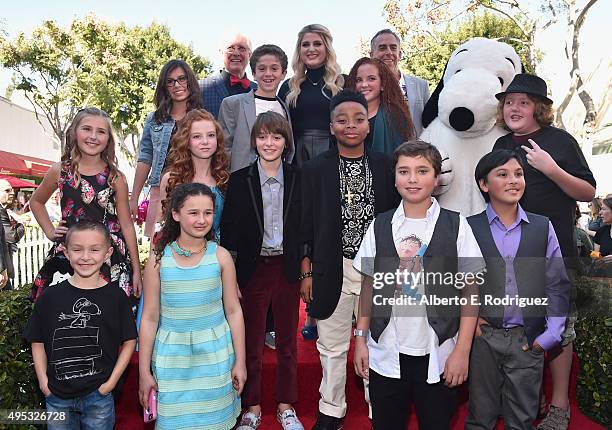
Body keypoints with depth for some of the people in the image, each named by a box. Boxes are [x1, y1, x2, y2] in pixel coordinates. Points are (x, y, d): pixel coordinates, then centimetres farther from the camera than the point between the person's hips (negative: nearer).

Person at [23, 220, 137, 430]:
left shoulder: (116, 297, -8)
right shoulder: (50, 297, -4)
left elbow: (129, 341, -2)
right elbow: (38, 342, 4)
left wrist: (112, 381, -6)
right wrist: (43, 381, -2)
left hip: (98, 397, -1)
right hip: (57, 397, 1)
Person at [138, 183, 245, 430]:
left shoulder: (220, 256, -5)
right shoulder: (158, 260, -6)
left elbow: (233, 311, 0)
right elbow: (150, 318, -1)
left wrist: (240, 362, 2)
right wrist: (144, 371, 1)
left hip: (215, 353, 0)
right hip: (172, 355, 0)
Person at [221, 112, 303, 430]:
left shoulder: (298, 179, 2)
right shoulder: (239, 180, -3)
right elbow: (229, 232, -4)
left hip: (287, 269, 2)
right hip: (252, 269, -1)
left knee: (287, 341, 13)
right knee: (251, 342, 10)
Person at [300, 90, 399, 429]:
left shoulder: (385, 166, 3)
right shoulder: (316, 169, 1)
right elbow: (306, 224, 1)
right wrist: (306, 273, -1)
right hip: (332, 270, 0)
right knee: (332, 345, 12)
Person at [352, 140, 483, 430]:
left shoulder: (456, 226, -5)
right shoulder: (380, 226, 1)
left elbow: (469, 293, -3)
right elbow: (369, 286, 6)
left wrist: (462, 351, -8)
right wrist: (361, 338, 4)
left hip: (438, 355, -1)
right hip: (385, 353, 2)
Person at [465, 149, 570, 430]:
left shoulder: (543, 227, 3)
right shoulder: (469, 228, -2)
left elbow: (558, 285, 5)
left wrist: (551, 335, 0)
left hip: (528, 340, 1)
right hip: (482, 336, -1)